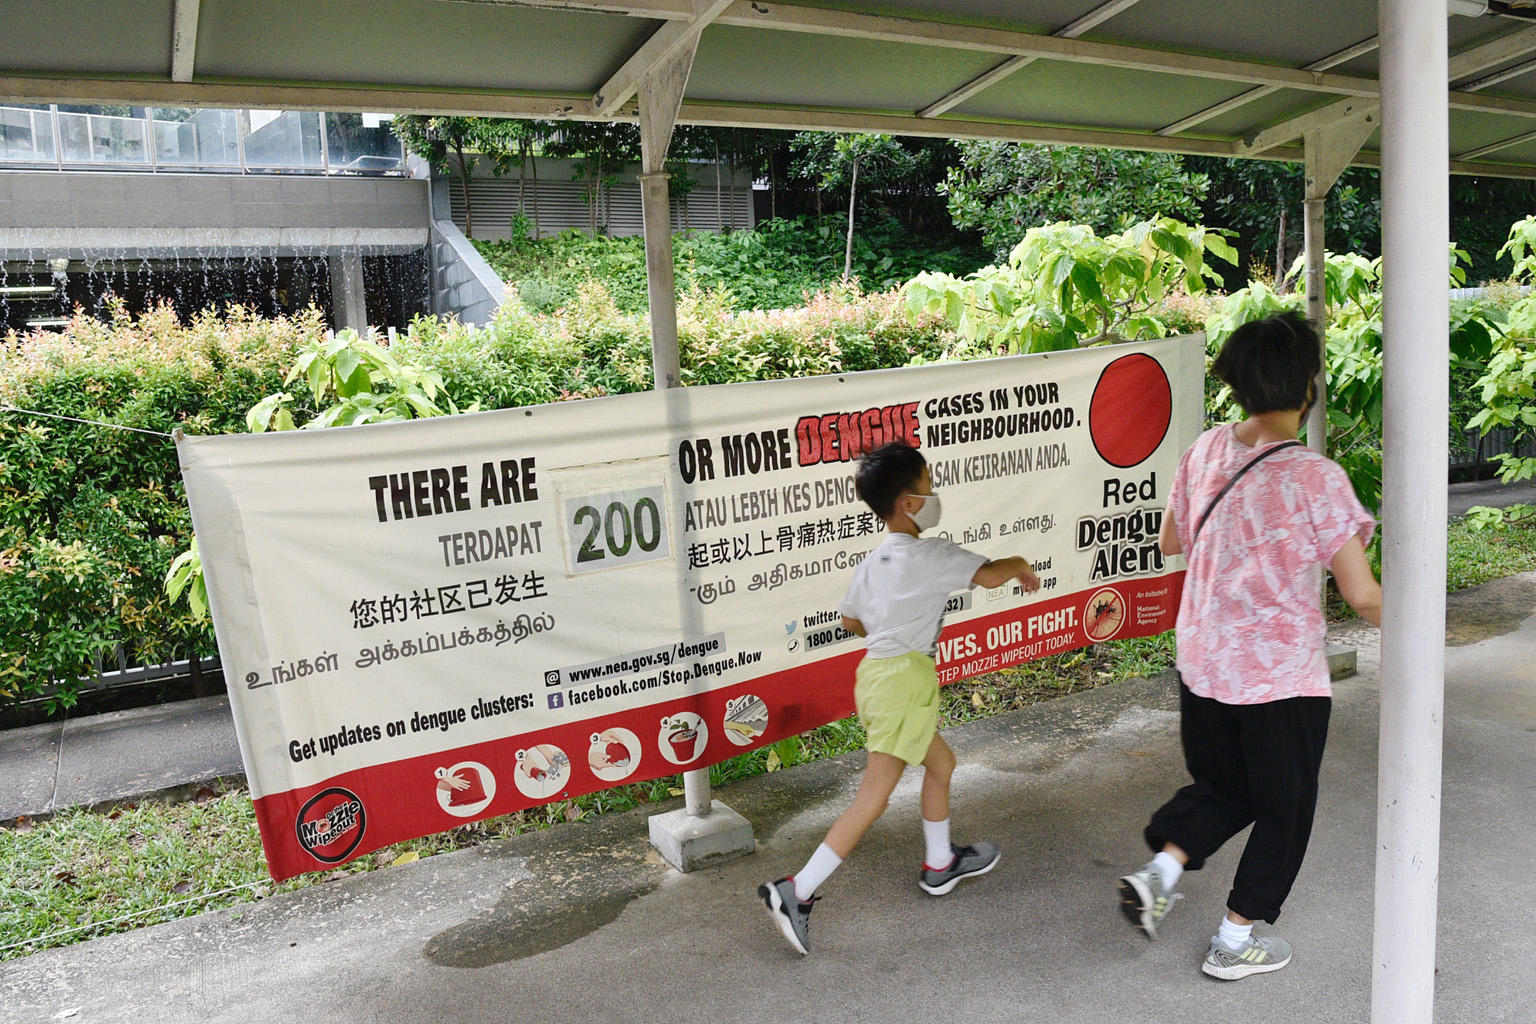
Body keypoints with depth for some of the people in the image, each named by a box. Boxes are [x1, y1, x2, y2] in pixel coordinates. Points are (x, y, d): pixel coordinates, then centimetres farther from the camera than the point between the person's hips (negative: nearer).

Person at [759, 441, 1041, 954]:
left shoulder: (874, 560, 14)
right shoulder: (930, 555, -10)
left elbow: (850, 618, 22)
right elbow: (988, 574, -20)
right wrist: (1019, 564, 2)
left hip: (874, 669, 9)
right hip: (904, 678, -9)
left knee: (941, 763, 26)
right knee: (874, 795, -7)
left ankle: (940, 864, 43)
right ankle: (797, 892, -8)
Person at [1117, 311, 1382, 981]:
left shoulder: (1205, 451, -4)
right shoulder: (1316, 478, -20)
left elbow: (1170, 542, 9)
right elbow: (1361, 596, -17)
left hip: (1202, 667, 5)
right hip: (1282, 678, -5)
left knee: (1223, 788, 27)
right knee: (1284, 810, 17)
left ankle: (1159, 870, 10)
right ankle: (1234, 943, 28)